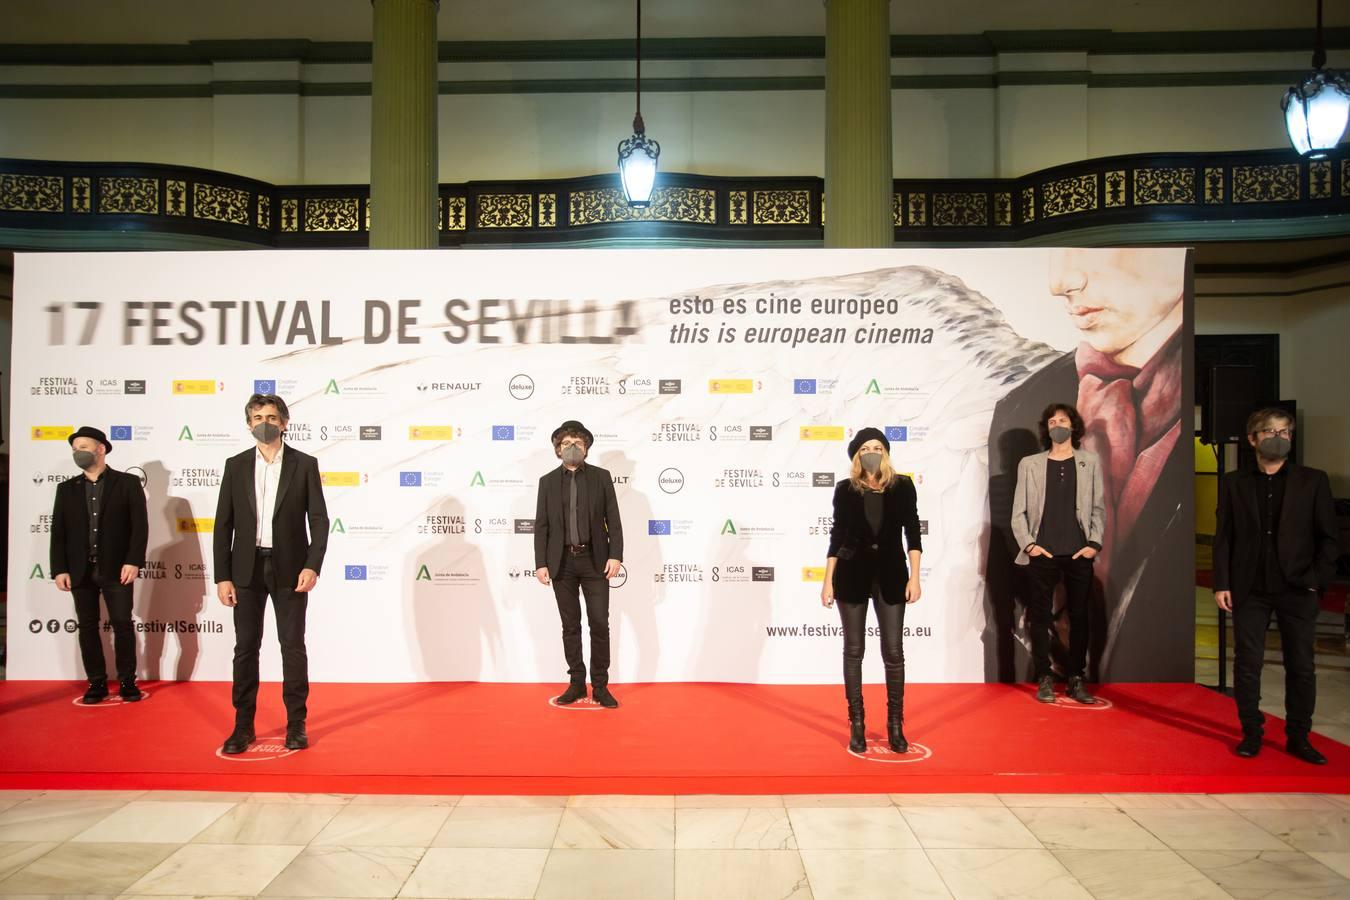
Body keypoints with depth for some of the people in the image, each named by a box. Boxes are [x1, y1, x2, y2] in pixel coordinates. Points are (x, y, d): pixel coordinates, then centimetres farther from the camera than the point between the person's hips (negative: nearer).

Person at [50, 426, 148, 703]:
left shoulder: (127, 482, 1)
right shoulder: (66, 489, 11)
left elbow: (140, 525, -5)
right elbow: (58, 532, 8)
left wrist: (134, 561, -14)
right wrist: (59, 569, -2)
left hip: (116, 568, -3)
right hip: (80, 571, 4)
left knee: (122, 624, -1)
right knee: (87, 626, 7)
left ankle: (127, 681, 8)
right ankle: (96, 682, 15)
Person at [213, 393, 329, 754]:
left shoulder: (305, 464, 0)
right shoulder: (236, 465, 5)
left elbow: (319, 519, -3)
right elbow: (224, 524, 4)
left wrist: (312, 565, -14)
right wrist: (222, 577, -2)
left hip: (289, 567, -2)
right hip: (247, 568, 2)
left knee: (293, 645, 3)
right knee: (245, 647, 5)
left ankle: (296, 724, 13)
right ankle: (243, 726, 15)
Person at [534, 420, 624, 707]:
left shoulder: (601, 477, 3)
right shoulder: (548, 481, 6)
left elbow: (613, 520, 0)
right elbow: (541, 526, 4)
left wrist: (616, 555, -10)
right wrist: (540, 563, -4)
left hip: (595, 560, -1)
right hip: (562, 562, 1)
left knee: (600, 624, -4)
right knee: (570, 625, 7)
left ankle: (600, 686, 6)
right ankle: (576, 683, 16)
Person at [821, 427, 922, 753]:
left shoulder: (902, 486, -1)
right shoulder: (845, 490, -1)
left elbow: (912, 533, 0)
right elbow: (837, 536, 2)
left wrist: (914, 577, -8)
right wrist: (827, 581, -1)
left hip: (890, 573, 0)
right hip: (852, 574, 0)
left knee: (893, 651, 2)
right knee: (853, 650, 5)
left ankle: (895, 725, 14)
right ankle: (856, 724, 14)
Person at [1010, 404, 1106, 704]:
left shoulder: (1090, 462, 8)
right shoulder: (1029, 464, 5)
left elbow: (1098, 508, 7)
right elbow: (1019, 512, 4)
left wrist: (1094, 543, -4)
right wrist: (1028, 544, -7)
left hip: (1079, 554, 1)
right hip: (1042, 554, -1)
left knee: (1079, 616, 6)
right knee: (1040, 616, 2)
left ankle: (1076, 679, 16)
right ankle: (1045, 679, 11)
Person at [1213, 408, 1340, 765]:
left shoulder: (1313, 481, 3)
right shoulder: (1234, 483, 5)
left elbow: (1328, 537, 3)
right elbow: (1223, 537, 4)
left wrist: (1318, 581, -6)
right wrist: (1222, 584, -3)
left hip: (1298, 589, 0)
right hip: (1249, 590, 0)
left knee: (1301, 666, 6)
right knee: (1247, 664, 4)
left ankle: (1298, 737, 18)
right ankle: (1251, 733, 17)